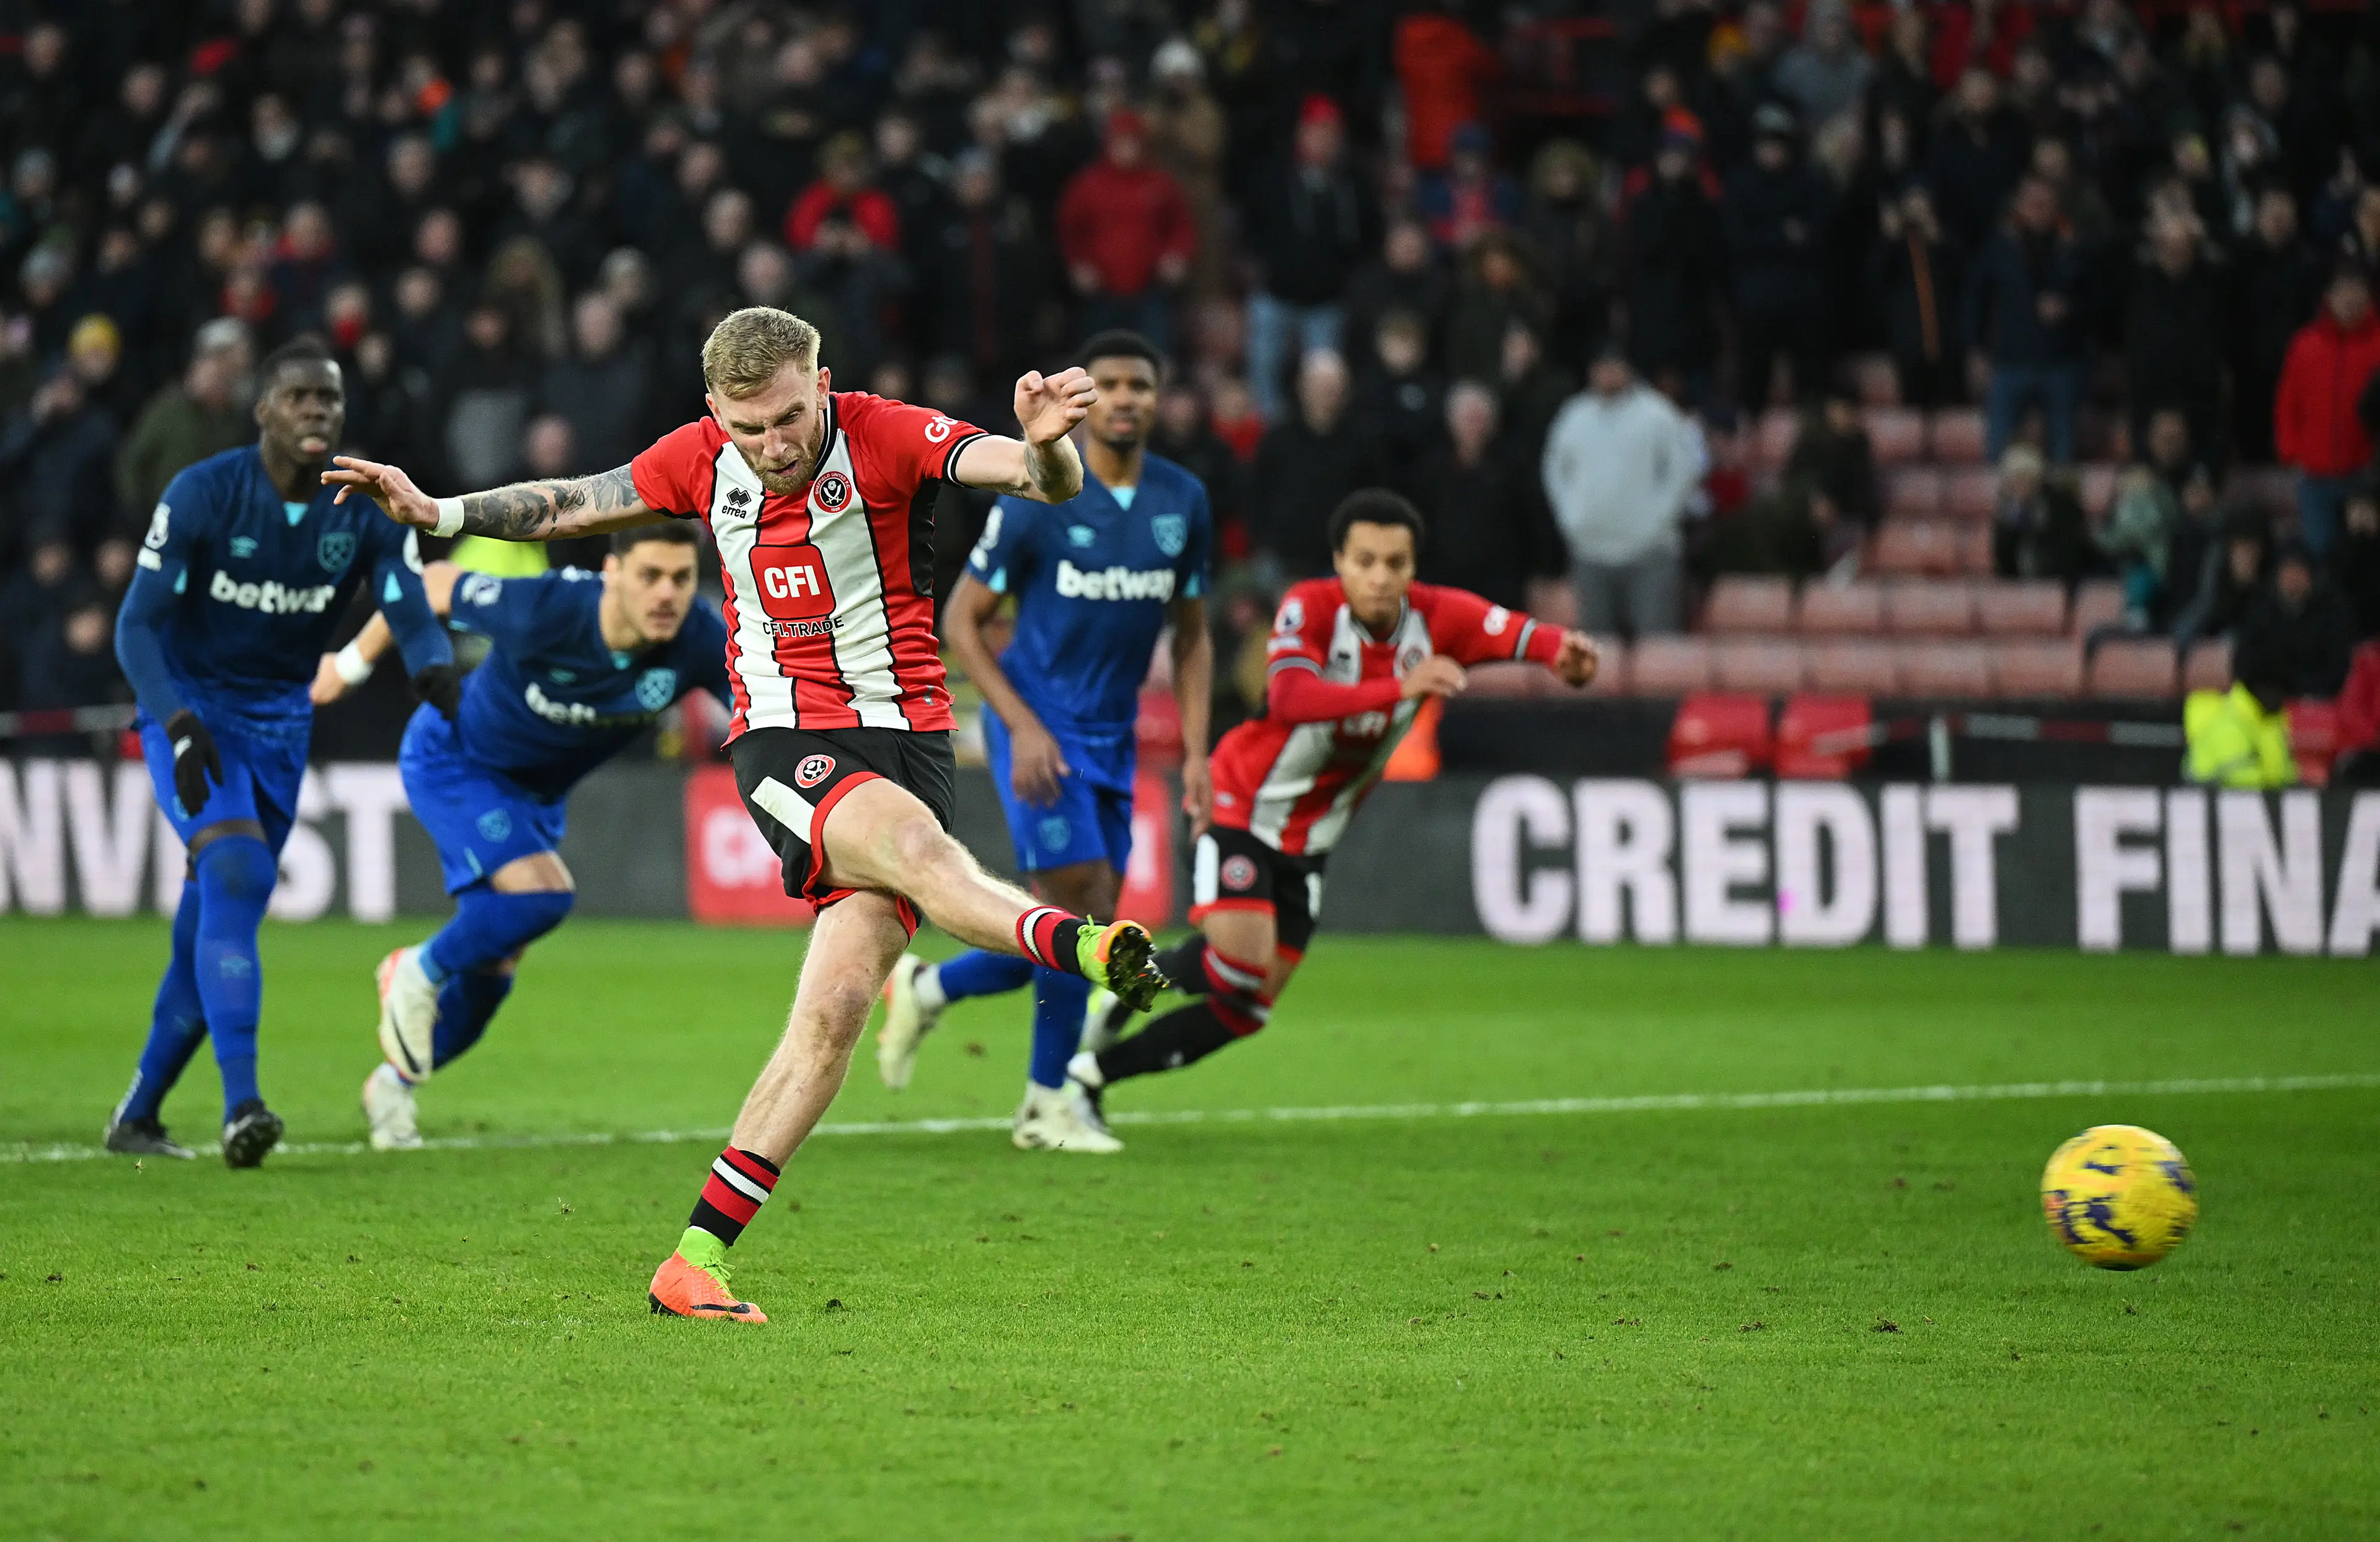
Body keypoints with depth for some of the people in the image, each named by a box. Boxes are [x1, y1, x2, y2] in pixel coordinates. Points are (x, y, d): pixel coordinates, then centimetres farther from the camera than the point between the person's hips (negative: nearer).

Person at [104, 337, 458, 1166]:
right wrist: (181, 725, -33)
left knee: (211, 924, 8)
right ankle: (240, 1104, -32)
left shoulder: (367, 509, -6)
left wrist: (438, 671, -40)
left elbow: (412, 614, -16)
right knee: (234, 871, -26)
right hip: (189, 710, -4)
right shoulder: (202, 494, -17)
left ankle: (138, 1114, 23)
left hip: (279, 724, 4)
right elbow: (138, 622, -18)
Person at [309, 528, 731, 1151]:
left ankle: (394, 1083, 37)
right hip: (453, 759, -6)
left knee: (494, 964, 12)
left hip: (538, 790, 6)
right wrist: (354, 662, -6)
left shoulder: (698, 641, -28)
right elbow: (435, 584, -21)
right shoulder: (545, 610, -37)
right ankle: (419, 976, 1)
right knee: (540, 891, -28)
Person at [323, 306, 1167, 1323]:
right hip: (782, 737, 1)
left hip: (902, 732, -1)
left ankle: (699, 1256, -6)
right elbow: (568, 507, 19)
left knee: (836, 1009, -9)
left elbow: (1046, 481, -22)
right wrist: (435, 512, 11)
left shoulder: (886, 437, -9)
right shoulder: (703, 460, 3)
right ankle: (1083, 949, -51)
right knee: (912, 841, -33)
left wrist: (1046, 445, -45)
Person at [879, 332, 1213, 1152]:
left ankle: (926, 988, 28)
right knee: (1081, 900, -14)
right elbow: (961, 621, -7)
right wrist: (1024, 727, -16)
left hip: (1113, 738, 6)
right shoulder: (1036, 497, -12)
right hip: (1040, 726, -6)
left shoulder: (1183, 501, 3)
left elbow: (1191, 636, 13)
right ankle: (1049, 1101, 2)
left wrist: (1195, 750, 4)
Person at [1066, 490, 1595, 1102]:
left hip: (1308, 843, 5)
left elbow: (1524, 635, -26)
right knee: (1241, 959, -26)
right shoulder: (1311, 607, -24)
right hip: (1241, 809, -5)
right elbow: (1291, 698, -43)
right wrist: (1400, 689, -55)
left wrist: (1564, 652, -51)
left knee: (1248, 1007, 6)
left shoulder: (1436, 619, -12)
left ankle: (1092, 1072, 22)